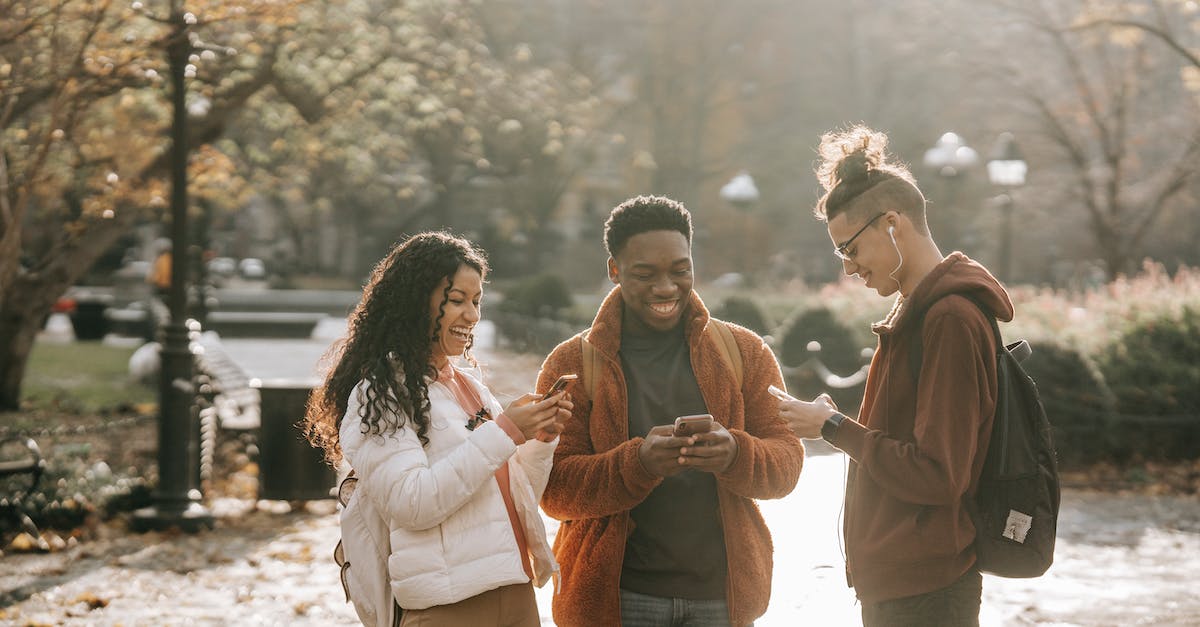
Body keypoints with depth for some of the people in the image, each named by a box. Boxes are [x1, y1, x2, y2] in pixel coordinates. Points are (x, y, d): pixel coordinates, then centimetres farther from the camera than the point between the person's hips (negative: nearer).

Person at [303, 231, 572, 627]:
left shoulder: (469, 385, 15)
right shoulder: (379, 394, -6)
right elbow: (411, 504, -18)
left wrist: (542, 437, 0)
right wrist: (503, 433, -18)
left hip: (517, 594, 7)